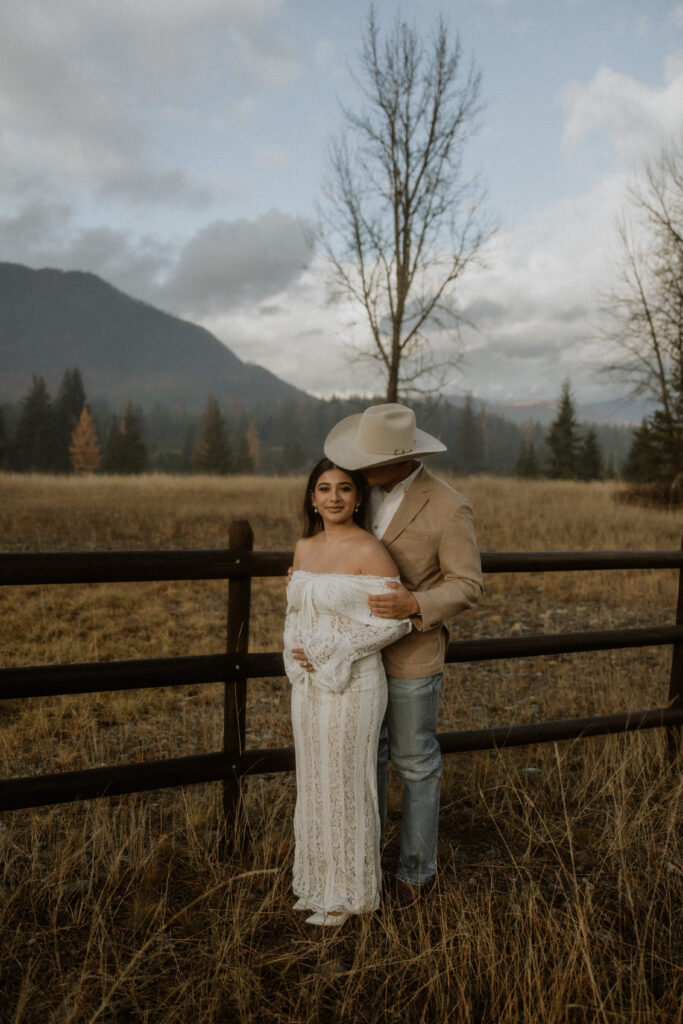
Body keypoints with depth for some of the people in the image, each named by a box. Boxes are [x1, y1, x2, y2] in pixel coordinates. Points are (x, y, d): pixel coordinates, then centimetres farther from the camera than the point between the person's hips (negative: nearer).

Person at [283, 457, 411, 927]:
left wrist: (331, 654, -16)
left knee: (346, 783, 7)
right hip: (307, 685, 7)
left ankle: (349, 893, 27)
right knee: (314, 782, 17)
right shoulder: (304, 548, 6)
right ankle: (318, 882, 36)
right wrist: (296, 651, -4)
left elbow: (396, 620, -16)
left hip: (353, 685, -6)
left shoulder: (370, 551, -15)